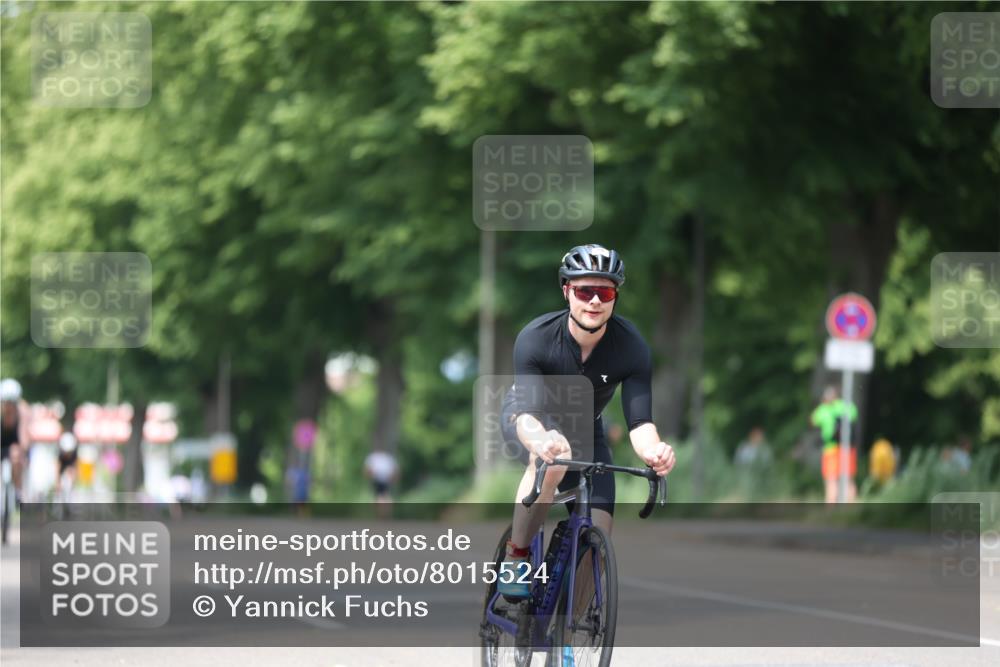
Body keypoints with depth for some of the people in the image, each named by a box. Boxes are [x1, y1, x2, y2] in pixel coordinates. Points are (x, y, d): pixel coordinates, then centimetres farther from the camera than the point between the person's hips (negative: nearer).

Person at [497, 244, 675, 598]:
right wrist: (541, 439, -64)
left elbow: (639, 421, -31)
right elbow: (525, 413, -40)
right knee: (553, 460, -40)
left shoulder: (632, 347, -27)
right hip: (529, 420, -3)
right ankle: (514, 559, -24)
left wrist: (652, 450, -55)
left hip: (584, 429, 3)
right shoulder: (536, 338, -32)